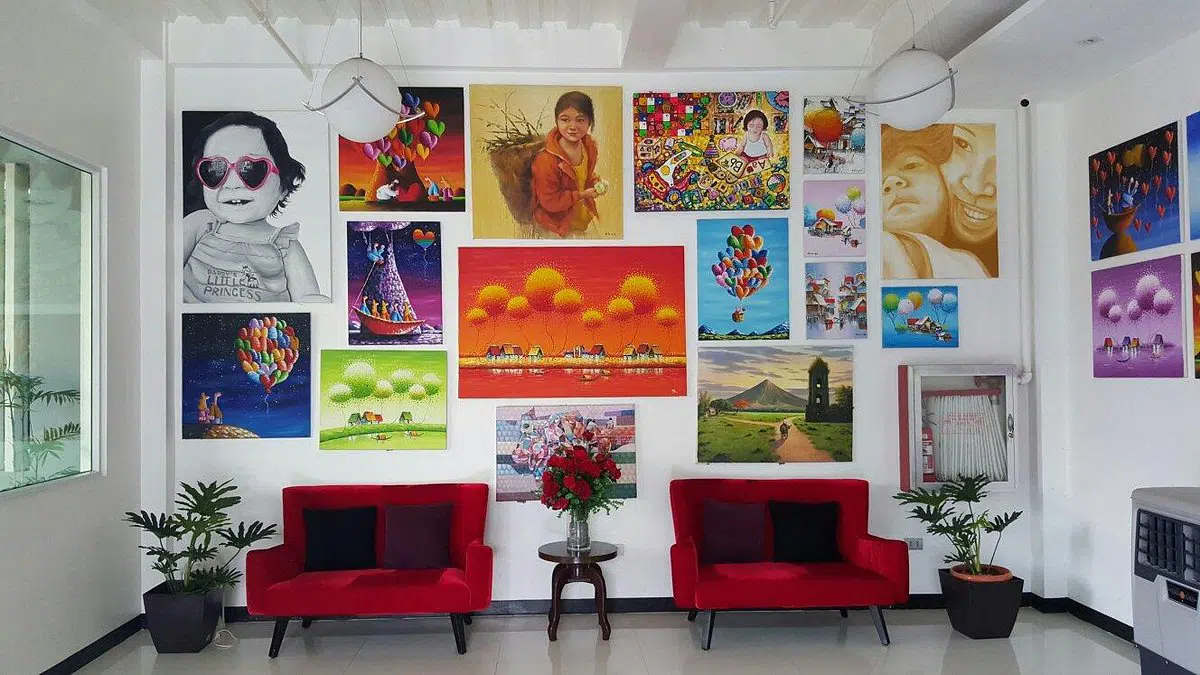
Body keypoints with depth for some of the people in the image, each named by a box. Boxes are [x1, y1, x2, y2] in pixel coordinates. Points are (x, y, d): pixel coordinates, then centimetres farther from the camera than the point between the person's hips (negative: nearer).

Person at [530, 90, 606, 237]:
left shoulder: (590, 146, -10)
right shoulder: (546, 160, -33)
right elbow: (549, 201, -27)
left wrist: (595, 182, -11)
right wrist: (582, 194, -27)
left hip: (583, 210, 7)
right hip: (556, 218, -6)